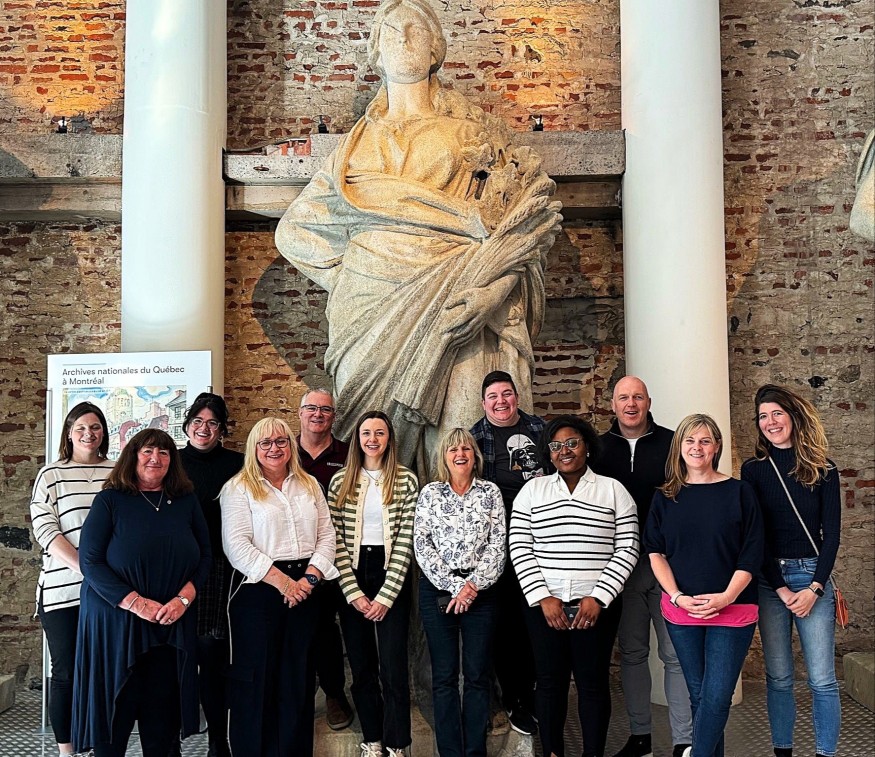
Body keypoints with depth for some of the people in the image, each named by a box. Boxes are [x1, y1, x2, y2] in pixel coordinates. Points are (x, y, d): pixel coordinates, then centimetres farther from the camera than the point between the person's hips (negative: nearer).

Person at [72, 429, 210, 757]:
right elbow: (89, 561, -8)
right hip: (115, 621, -2)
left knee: (163, 707, 8)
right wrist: (135, 602, -17)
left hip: (173, 624, 3)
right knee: (115, 707, 5)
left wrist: (183, 598, -10)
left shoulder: (186, 501, 7)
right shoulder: (110, 500, -2)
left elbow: (204, 556, 6)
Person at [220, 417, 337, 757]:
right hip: (257, 590, -4)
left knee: (298, 677, 11)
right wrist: (281, 581, -16)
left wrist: (310, 577, -8)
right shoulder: (239, 488, -3)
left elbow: (326, 535, 7)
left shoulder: (309, 485, 11)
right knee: (257, 677, 4)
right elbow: (237, 546, -12)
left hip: (304, 589, 4)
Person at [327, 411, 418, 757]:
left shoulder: (406, 480, -2)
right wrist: (353, 592, -7)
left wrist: (386, 595, -11)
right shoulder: (341, 481, 3)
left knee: (393, 667, -2)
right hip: (351, 577, 2)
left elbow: (406, 541, -6)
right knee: (361, 666, 10)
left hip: (391, 577, -2)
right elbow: (335, 539, 0)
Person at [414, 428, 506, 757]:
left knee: (478, 675, 4)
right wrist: (453, 586, -9)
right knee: (444, 676, 4)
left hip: (480, 591, 0)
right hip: (437, 590, 0)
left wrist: (472, 585, -11)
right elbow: (421, 545, -2)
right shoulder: (430, 492, 5)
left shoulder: (490, 492, 5)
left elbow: (498, 545, -1)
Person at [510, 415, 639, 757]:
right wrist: (543, 598, -7)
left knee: (593, 681, 6)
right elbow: (519, 548, 1)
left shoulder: (613, 490, 4)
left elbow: (627, 549, -1)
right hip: (544, 603, 1)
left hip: (596, 604, -1)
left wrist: (598, 598, -9)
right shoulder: (532, 490, 6)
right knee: (550, 680, 8)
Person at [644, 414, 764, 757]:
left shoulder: (739, 491, 0)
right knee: (699, 695, 10)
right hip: (680, 611, 2)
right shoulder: (665, 497, 6)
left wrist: (727, 597, -14)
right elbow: (655, 552, 4)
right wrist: (677, 596, -9)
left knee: (716, 697, -5)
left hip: (731, 610, -2)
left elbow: (752, 553, -3)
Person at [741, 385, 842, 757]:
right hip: (768, 580, 0)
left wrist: (814, 588, -8)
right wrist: (780, 587, -8)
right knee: (778, 676, 6)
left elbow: (831, 533, 1)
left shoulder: (823, 470, 3)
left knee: (822, 679, 1)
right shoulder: (754, 469, 2)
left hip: (813, 577, 0)